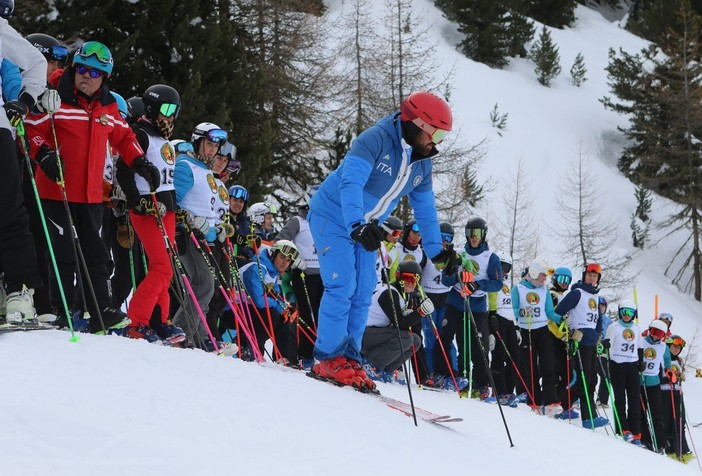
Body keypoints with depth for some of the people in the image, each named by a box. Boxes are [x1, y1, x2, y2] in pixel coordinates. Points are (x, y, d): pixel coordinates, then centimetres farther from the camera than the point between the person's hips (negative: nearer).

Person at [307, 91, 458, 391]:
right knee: (342, 287, -16)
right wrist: (357, 225, -50)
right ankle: (329, 359, -12)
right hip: (333, 217, -8)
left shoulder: (422, 164, 1)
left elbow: (424, 207, 15)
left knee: (362, 295, 2)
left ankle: (348, 359, 6)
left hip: (365, 228, 8)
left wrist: (436, 249, 14)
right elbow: (351, 182, -37)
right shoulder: (376, 140, -24)